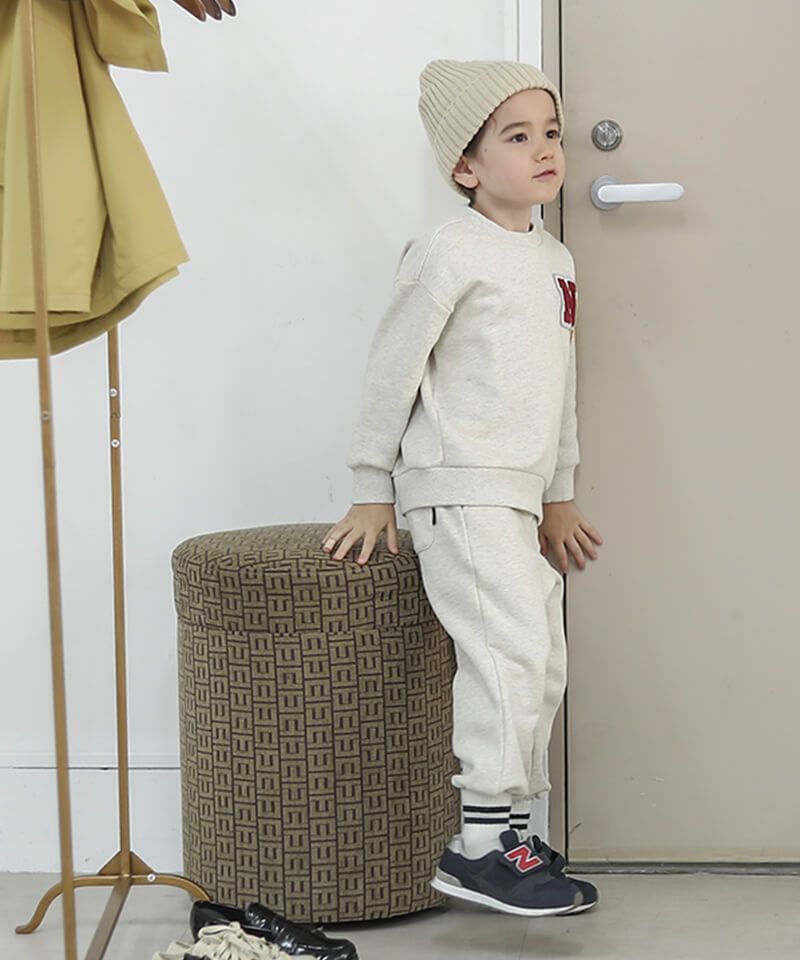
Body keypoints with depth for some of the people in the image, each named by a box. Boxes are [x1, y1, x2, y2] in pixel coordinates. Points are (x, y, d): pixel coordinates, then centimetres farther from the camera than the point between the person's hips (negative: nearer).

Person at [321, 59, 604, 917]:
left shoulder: (555, 261, 15)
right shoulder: (449, 251, -9)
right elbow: (394, 368, -7)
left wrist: (559, 496, 22)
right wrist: (371, 492, -5)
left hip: (518, 493, 9)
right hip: (458, 490, -9)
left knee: (543, 666, 10)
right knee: (510, 652, -17)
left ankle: (509, 828, 20)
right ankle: (478, 846, -12)